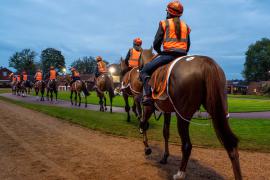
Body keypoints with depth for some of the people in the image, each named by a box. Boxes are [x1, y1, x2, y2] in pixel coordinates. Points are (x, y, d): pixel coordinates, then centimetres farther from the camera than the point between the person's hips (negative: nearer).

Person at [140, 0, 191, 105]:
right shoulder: (185, 26, 18)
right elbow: (188, 46, 18)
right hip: (182, 56, 6)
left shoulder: (164, 23, 3)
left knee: (144, 71, 3)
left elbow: (156, 44, -3)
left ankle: (148, 95, -15)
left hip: (168, 55, -5)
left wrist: (159, 51, 16)